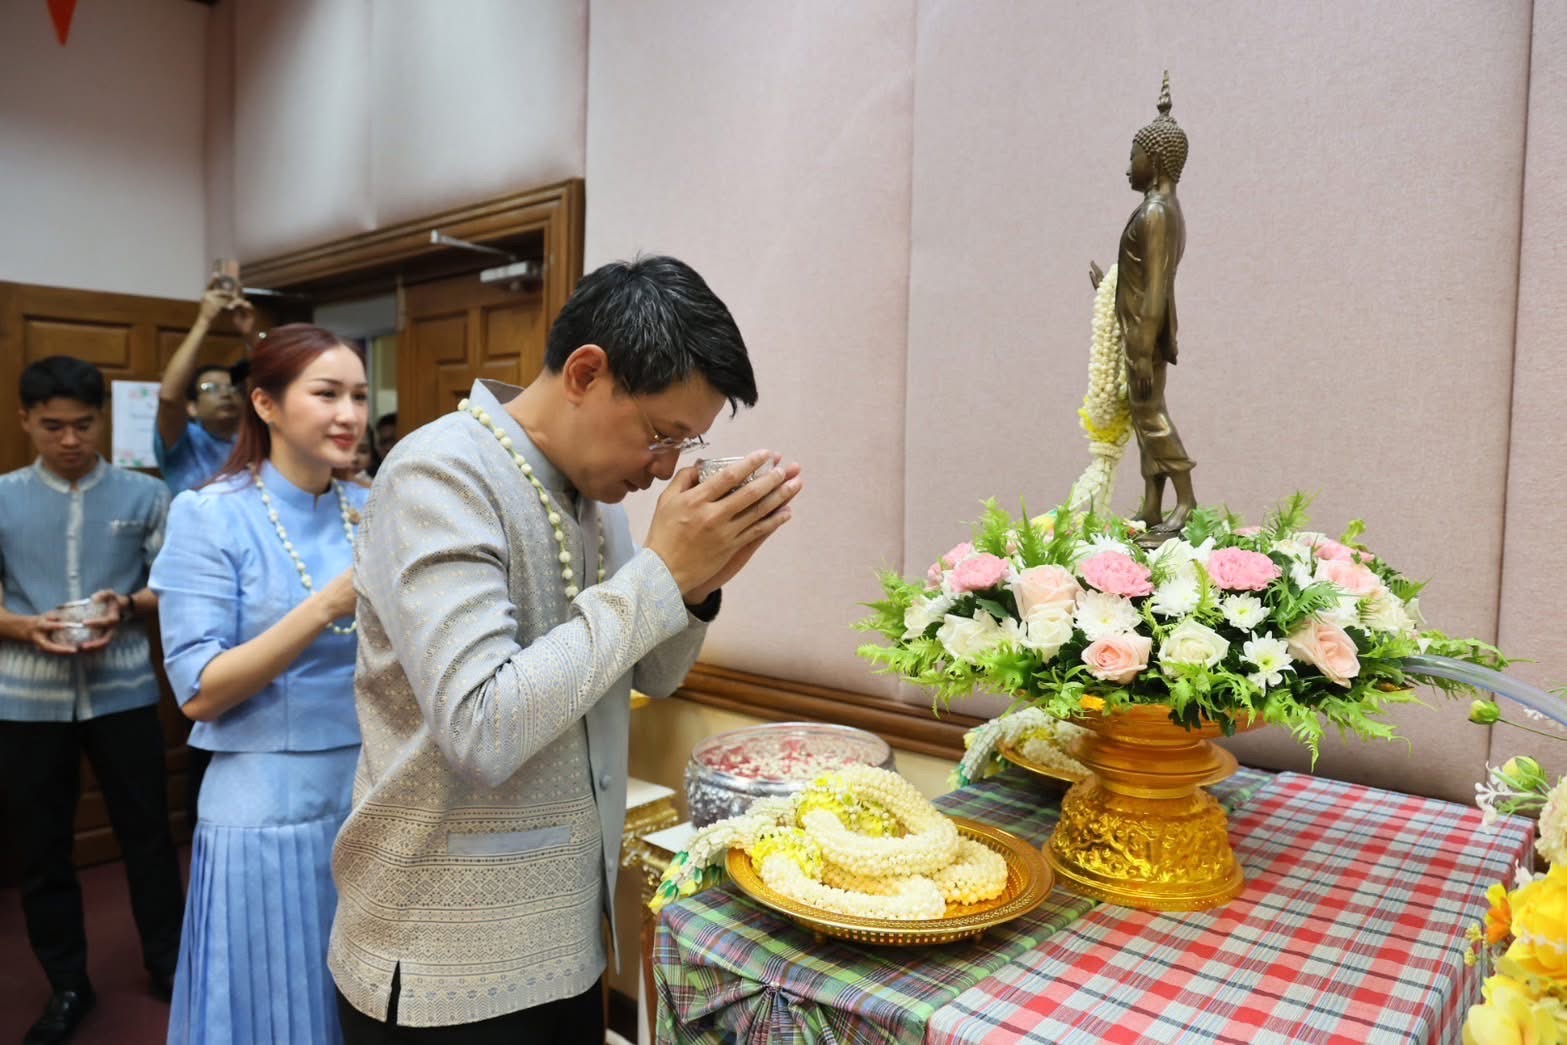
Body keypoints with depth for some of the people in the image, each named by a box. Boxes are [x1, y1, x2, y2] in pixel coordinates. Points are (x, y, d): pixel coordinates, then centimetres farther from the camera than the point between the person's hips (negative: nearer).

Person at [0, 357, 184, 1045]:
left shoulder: (144, 495, -1)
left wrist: (127, 608, -17)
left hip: (122, 691, -1)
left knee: (147, 832, 10)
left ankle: (166, 962, 28)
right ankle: (67, 985, 30)